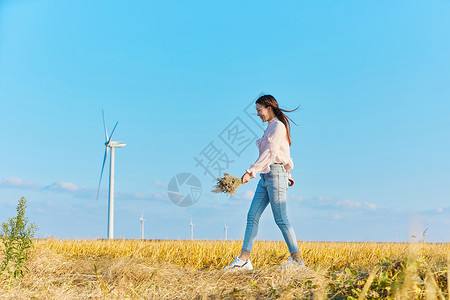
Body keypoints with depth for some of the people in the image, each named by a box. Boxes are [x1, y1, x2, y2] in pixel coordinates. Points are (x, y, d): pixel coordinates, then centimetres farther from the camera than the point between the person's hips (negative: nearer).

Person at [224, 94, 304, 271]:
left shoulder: (278, 126, -10)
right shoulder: (270, 127, 18)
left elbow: (270, 152, -22)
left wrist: (251, 171, -29)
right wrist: (288, 174, 31)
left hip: (276, 174, -9)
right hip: (266, 177, 9)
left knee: (281, 219, -5)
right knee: (252, 216, 3)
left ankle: (297, 260, 4)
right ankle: (243, 260, 4)